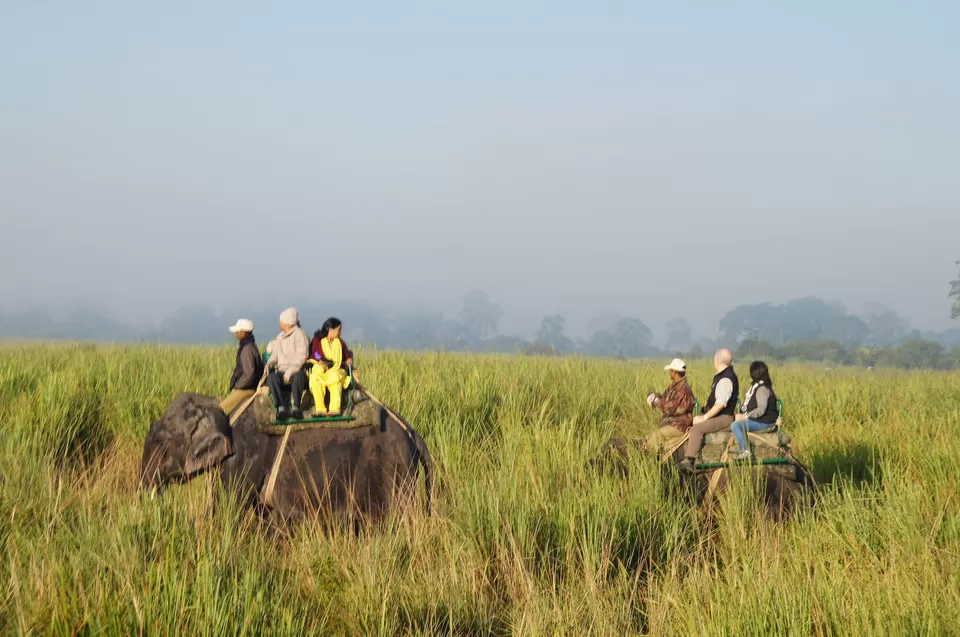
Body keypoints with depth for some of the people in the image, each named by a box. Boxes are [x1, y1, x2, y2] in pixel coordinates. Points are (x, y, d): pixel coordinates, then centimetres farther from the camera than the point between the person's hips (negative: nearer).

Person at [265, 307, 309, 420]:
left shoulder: (299, 334, 1)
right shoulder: (279, 337, 24)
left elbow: (302, 357, -10)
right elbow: (275, 355, 22)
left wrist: (290, 371, -21)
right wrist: (269, 364, -1)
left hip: (296, 371, -5)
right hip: (282, 371, 5)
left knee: (299, 375, -40)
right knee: (271, 376, -30)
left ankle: (295, 407, -40)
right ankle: (281, 409, -40)